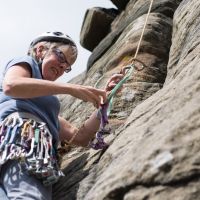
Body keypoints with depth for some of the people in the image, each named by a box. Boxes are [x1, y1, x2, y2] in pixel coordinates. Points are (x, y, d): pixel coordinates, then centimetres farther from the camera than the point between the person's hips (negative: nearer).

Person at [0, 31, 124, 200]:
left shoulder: (44, 101, 41)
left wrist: (104, 98, 27)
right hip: (19, 131, -7)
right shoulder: (25, 63, 22)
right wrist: (71, 88, -5)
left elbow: (79, 137, 31)